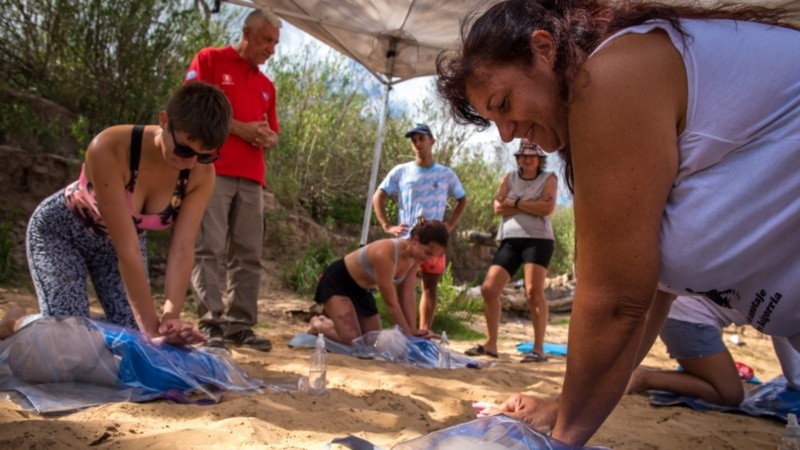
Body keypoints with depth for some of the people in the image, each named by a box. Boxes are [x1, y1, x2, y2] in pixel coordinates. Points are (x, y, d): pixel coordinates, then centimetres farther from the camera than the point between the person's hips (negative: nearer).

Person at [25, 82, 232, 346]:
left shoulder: (201, 174, -26)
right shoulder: (110, 149, -39)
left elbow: (182, 249, -28)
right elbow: (126, 248, -40)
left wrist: (170, 317, -41)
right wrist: (153, 326, -40)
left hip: (121, 239, 4)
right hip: (60, 231, -4)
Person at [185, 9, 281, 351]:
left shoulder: (266, 85, 24)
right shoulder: (210, 60, 7)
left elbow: (273, 133, 27)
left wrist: (267, 139, 2)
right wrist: (240, 128, -10)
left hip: (251, 179, 6)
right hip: (213, 171, -6)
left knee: (248, 255, 2)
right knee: (209, 248, -9)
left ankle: (240, 325, 7)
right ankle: (211, 324, -8)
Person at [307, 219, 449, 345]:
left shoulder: (415, 258, -14)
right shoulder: (385, 253, -38)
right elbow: (391, 303, -31)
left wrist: (412, 329, -12)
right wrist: (408, 334, -23)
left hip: (361, 290, 8)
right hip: (337, 282, -8)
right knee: (352, 339, -20)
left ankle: (327, 322, 30)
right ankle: (318, 325, 10)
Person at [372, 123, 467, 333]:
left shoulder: (446, 174, 7)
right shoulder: (400, 171, 3)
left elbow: (462, 200, 20)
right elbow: (377, 198, 6)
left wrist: (450, 224, 7)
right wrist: (387, 227, -5)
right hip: (407, 238, -2)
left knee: (430, 286, 9)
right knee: (405, 284, -17)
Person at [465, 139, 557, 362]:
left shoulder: (548, 178, 6)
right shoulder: (510, 178, 15)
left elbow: (547, 208, -11)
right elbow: (498, 208, 1)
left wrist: (516, 203, -5)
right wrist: (532, 206, -5)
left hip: (538, 240, -4)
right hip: (510, 240, 4)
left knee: (534, 292, -15)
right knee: (489, 289, -3)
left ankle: (539, 349, -9)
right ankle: (491, 343, 7)